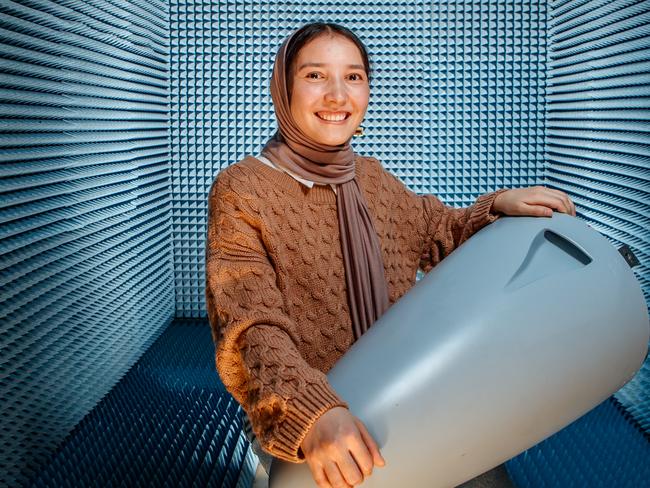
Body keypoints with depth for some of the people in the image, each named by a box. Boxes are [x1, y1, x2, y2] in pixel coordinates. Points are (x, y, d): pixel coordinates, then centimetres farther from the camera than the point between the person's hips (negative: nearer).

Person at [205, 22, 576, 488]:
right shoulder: (241, 190, -15)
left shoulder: (374, 179, 4)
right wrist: (311, 415, -39)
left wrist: (497, 207, -4)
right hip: (295, 430, -5)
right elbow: (250, 331, -23)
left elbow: (441, 233, 17)